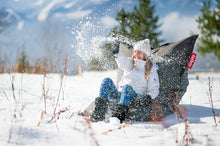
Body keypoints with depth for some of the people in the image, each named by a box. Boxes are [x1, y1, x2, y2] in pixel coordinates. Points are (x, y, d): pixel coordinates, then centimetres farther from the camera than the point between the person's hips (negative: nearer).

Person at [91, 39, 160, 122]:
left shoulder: (151, 69, 10)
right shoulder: (130, 63, 16)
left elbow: (154, 89, 6)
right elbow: (122, 62, -10)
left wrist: (149, 96, -17)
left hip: (136, 98, -4)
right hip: (121, 94, 4)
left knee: (127, 87, -36)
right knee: (107, 81, -20)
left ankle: (120, 113, -56)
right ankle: (99, 112, -34)